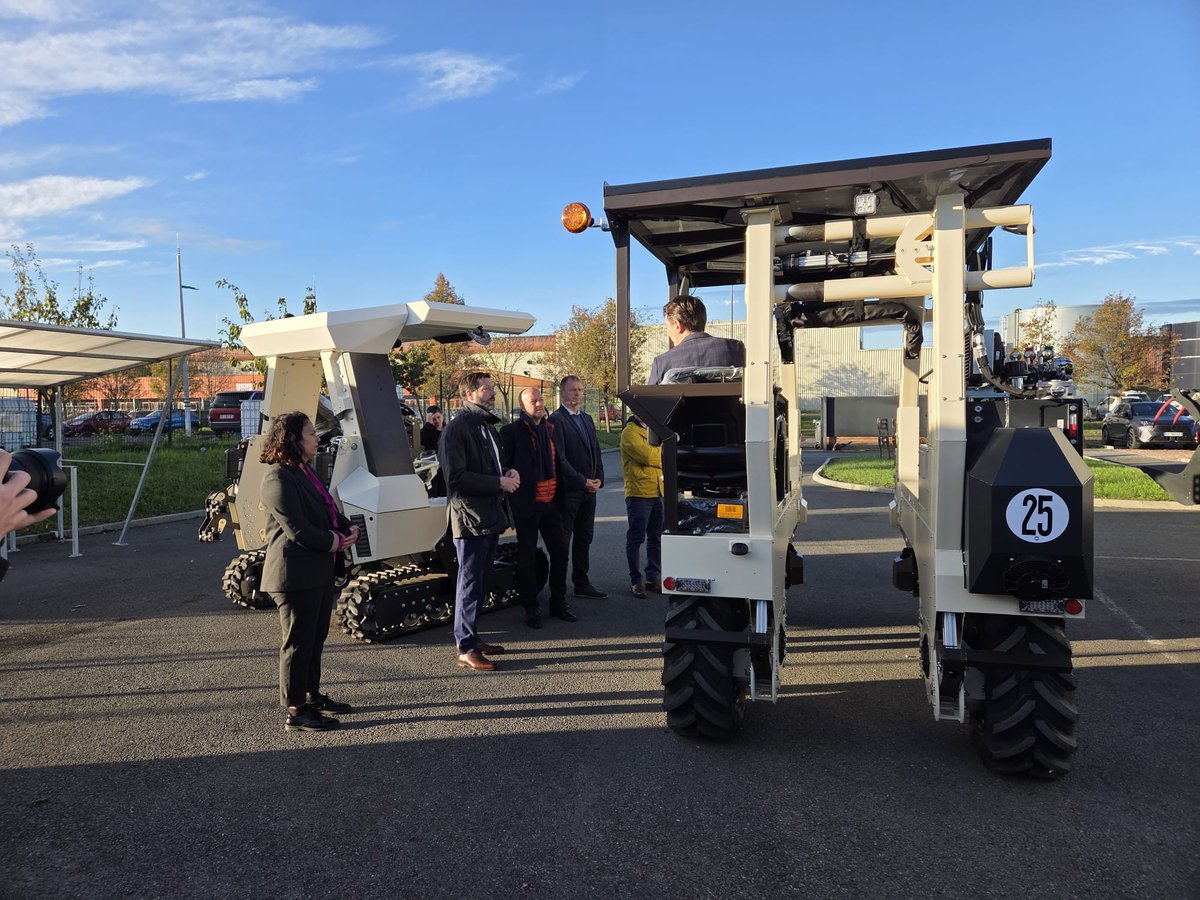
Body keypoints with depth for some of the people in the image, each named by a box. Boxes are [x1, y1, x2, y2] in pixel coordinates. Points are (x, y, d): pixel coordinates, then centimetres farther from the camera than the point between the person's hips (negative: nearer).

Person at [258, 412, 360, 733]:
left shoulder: (305, 472, 14)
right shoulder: (278, 479, -18)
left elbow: (329, 510, 22)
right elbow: (298, 529, -23)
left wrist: (349, 529, 4)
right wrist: (334, 542, -12)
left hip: (320, 571, 10)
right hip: (295, 575, -10)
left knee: (316, 638, 19)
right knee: (298, 643, 0)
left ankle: (312, 696, 33)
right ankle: (295, 711, 10)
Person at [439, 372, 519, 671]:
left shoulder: (487, 426, 17)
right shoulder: (456, 429, -13)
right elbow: (456, 478, -20)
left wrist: (508, 474, 5)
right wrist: (499, 483, -17)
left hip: (490, 517, 9)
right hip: (471, 519, -9)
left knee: (479, 582, 16)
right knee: (471, 583, -2)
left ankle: (470, 637, 27)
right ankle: (465, 648, 8)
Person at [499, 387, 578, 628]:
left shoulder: (552, 430, 13)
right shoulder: (511, 431, -6)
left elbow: (561, 464, 19)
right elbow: (502, 466, -8)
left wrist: (583, 482, 18)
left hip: (551, 503, 6)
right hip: (526, 505, -6)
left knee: (560, 553, 10)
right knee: (528, 557, 4)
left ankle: (558, 603, 25)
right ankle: (530, 608, 15)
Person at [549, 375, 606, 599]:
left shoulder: (587, 419, 16)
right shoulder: (556, 420, -10)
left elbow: (596, 451, 17)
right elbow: (559, 458, -16)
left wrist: (599, 478, 2)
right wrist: (582, 481, -17)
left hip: (589, 490, 8)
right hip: (568, 491, -8)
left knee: (584, 539, 14)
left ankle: (582, 583, 24)